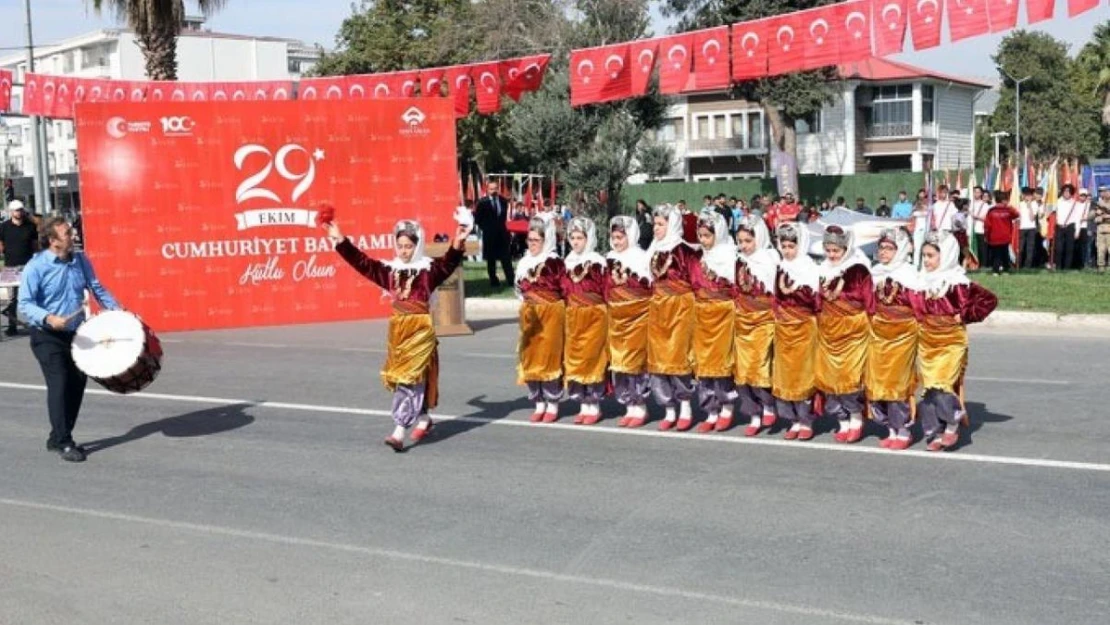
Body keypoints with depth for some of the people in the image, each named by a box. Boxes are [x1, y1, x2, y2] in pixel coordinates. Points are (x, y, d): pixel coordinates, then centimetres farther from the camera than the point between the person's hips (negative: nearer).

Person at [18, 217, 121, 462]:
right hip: (47, 337, -6)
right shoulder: (36, 267, -13)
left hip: (76, 334, 6)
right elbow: (25, 304, -15)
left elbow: (97, 288, 13)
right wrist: (49, 318, -32)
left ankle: (58, 437, 23)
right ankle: (63, 443, -5)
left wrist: (116, 309, 0)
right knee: (59, 384, -12)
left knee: (77, 384, 8)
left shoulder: (80, 261, 3)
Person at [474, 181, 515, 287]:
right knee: (491, 259, 6)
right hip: (489, 234, -3)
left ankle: (511, 279, 8)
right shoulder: (482, 202, -8)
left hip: (502, 233, 3)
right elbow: (477, 219, -3)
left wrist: (501, 225, 9)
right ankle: (494, 281, 14)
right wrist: (485, 227, -5)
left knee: (506, 258, 4)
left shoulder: (503, 201, 3)